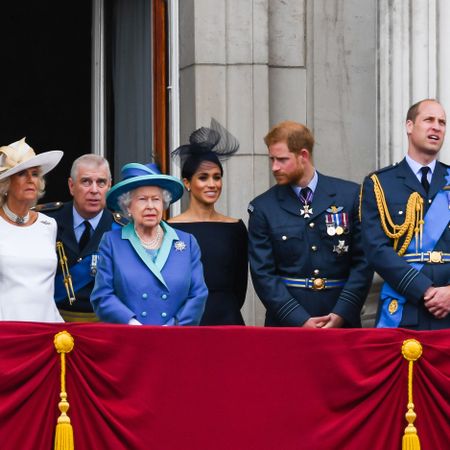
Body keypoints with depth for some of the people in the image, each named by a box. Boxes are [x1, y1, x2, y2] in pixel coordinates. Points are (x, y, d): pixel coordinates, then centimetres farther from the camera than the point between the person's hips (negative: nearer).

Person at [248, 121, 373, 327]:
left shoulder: (350, 195, 4)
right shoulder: (263, 208, 4)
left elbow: (363, 261, 2)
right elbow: (263, 274, -1)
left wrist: (341, 314, -9)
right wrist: (300, 321, -11)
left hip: (342, 321, 0)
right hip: (286, 324, 0)